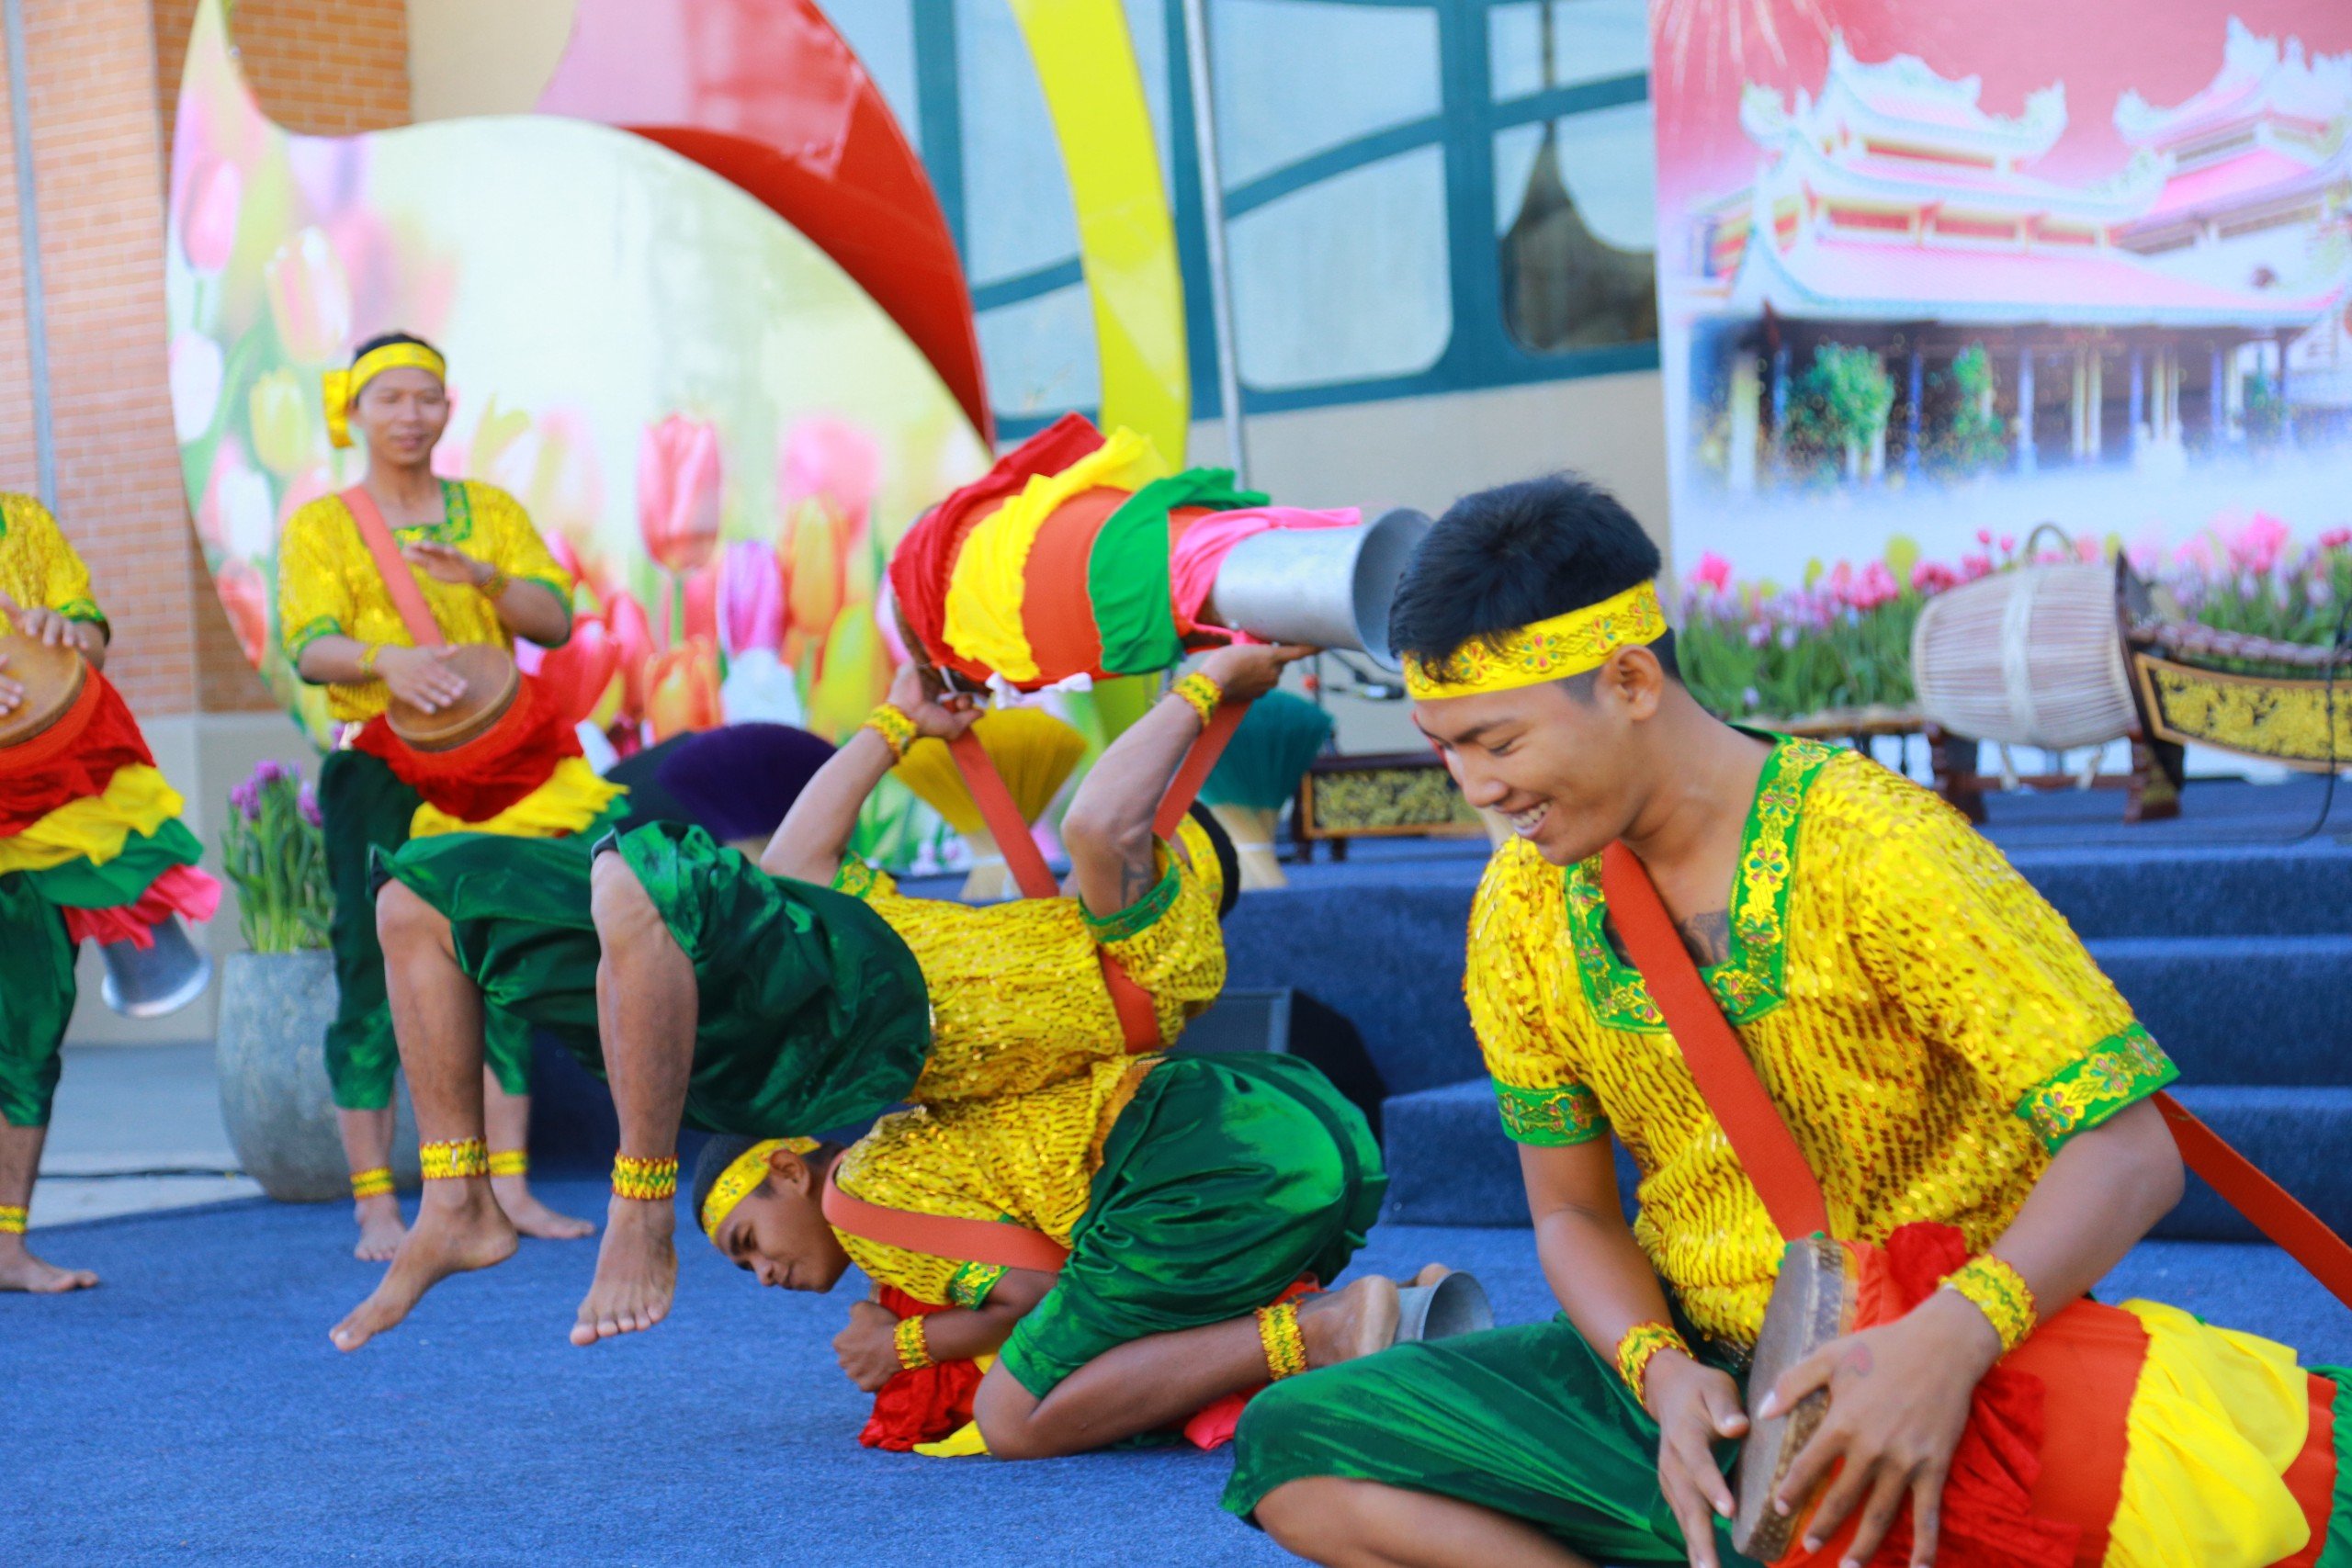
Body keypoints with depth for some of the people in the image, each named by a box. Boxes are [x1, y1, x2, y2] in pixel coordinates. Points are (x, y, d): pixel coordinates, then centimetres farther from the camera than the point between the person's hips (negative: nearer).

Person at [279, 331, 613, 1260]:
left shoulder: (490, 512, 13)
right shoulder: (321, 527, 5)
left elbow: (556, 621, 2)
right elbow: (310, 648, -9)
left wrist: (485, 579, -18)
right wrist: (387, 660, -30)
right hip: (379, 769, -3)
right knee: (373, 980, -6)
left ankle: (510, 1189, 4)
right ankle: (375, 1204, -4)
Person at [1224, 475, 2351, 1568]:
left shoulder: (1873, 850, -17)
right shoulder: (1524, 909, 1)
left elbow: (2128, 1153, -19)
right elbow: (1572, 1212, 9)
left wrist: (1950, 1342, -37)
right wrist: (1660, 1371, -14)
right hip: (1695, 1373, 6)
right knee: (1294, 1452, -13)